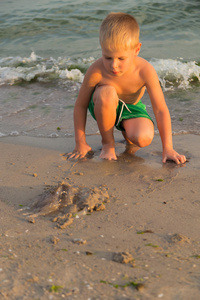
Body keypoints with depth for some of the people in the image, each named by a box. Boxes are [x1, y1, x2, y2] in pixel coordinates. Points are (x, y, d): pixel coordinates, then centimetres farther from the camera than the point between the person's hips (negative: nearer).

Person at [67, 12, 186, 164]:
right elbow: (81, 105, -17)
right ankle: (107, 143, -12)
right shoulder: (96, 71, -31)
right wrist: (81, 143, -14)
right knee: (107, 92, -38)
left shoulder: (145, 71, -30)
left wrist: (167, 149, -24)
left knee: (144, 139, -31)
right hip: (103, 107, -1)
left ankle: (126, 132, 10)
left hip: (131, 108, 1)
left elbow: (161, 110, -24)